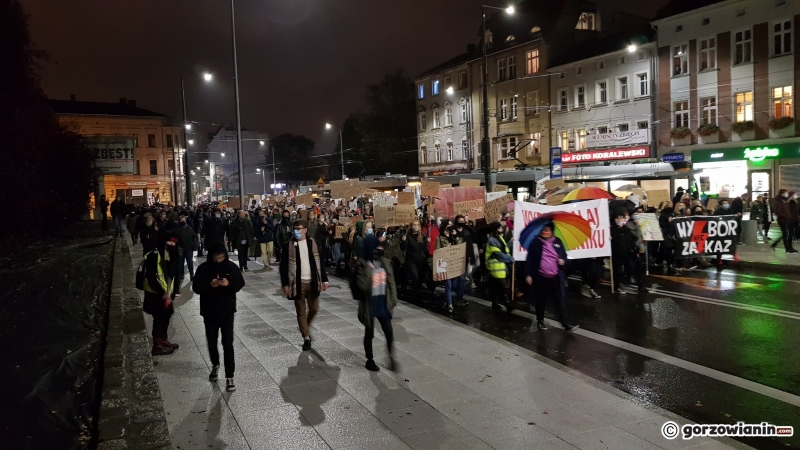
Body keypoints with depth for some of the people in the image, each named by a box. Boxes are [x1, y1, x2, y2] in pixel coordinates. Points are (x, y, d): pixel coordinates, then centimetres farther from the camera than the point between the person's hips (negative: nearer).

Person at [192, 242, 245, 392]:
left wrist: (229, 283, -24)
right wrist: (209, 285, -26)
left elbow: (240, 284, -3)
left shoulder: (231, 267, -7)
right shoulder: (203, 268, -7)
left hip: (227, 311, -1)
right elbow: (196, 288, -7)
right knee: (211, 341, 16)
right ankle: (215, 365, 43)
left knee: (228, 344, -3)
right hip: (209, 312, 2)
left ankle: (229, 376, 3)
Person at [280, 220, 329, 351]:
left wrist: (324, 280, 3)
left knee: (314, 309, 10)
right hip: (298, 283, -2)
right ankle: (306, 337, 14)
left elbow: (319, 262, 6)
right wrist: (285, 284, -10)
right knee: (301, 311, 4)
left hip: (312, 282, 2)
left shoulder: (313, 243, 2)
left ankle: (305, 328, 36)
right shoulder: (288, 245, -5)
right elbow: (283, 266, -4)